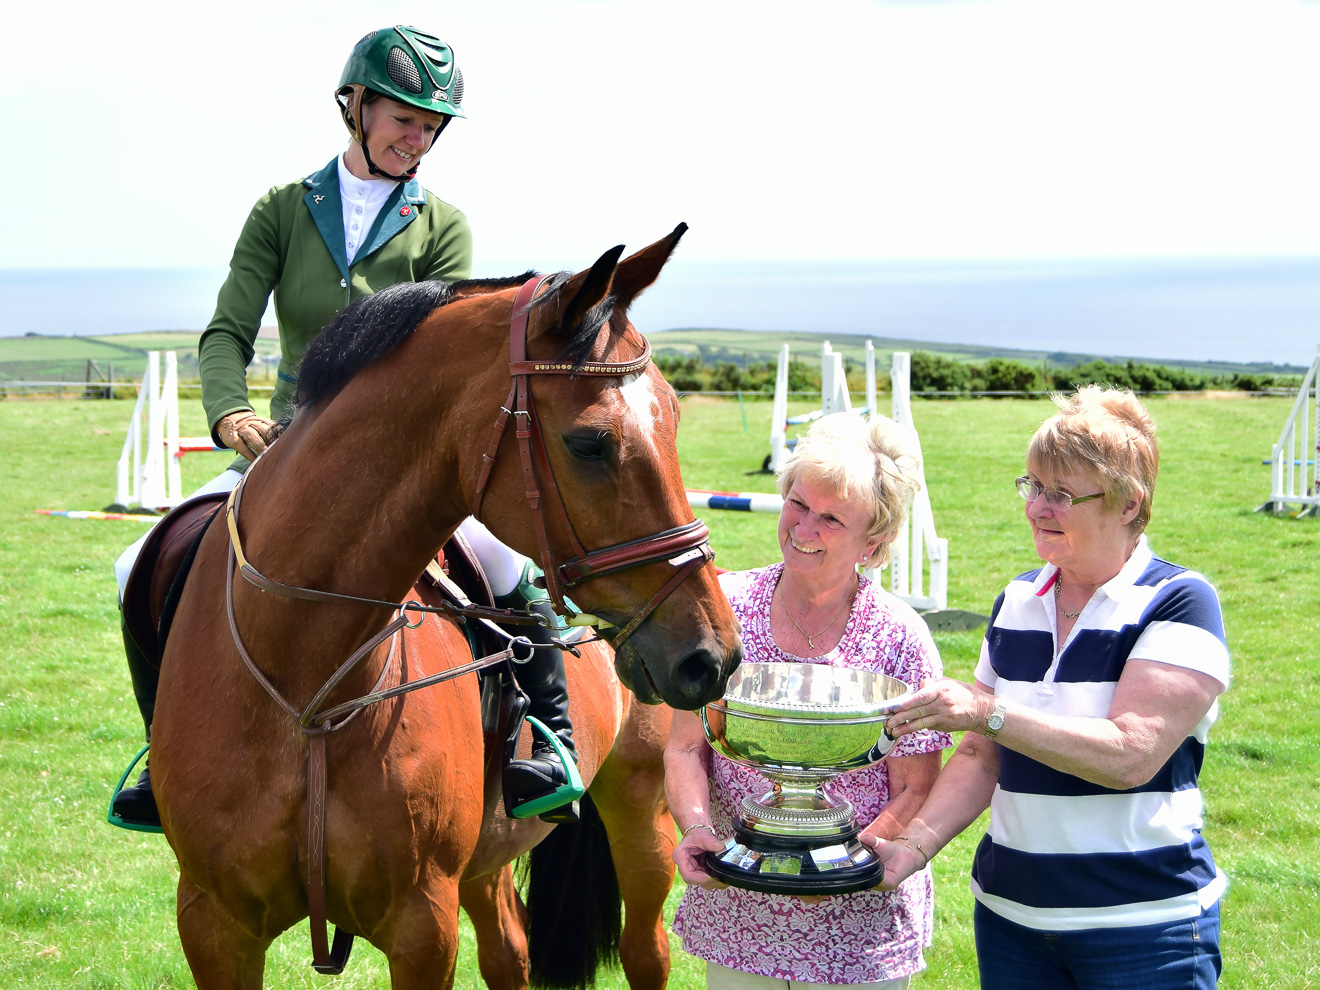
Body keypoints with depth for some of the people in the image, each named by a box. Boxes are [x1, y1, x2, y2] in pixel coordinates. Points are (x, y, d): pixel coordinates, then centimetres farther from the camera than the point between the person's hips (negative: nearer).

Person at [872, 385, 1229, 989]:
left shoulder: (1179, 604, -10)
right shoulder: (1016, 604, 8)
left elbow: (1131, 754, -21)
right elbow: (983, 757, 11)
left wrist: (988, 712, -25)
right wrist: (915, 844, -5)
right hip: (1009, 912, 5)